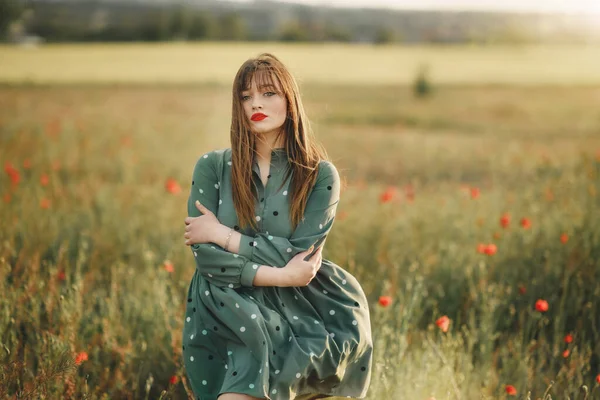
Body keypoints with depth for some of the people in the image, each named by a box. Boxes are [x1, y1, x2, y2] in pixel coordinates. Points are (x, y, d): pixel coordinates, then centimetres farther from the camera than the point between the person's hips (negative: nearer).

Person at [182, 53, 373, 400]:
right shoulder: (212, 167, 2)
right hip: (226, 311, 0)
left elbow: (300, 256, -10)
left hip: (294, 313, 0)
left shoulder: (321, 175, 0)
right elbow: (204, 255, -6)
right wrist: (278, 276, -15)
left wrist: (222, 234, -8)